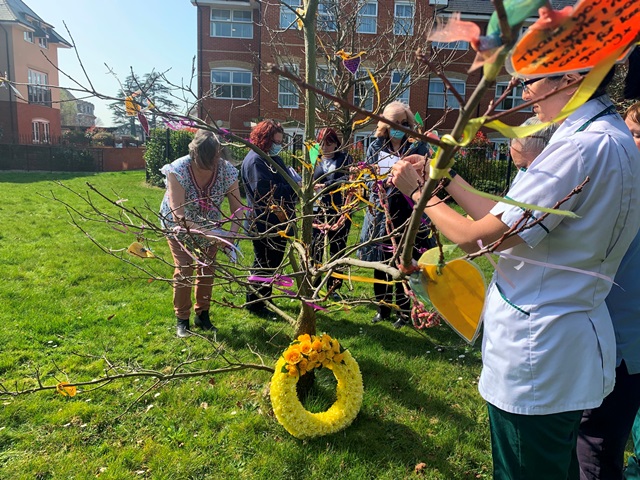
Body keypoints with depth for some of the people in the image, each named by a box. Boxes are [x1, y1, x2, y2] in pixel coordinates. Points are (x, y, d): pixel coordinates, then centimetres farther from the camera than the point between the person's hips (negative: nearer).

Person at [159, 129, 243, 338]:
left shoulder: (227, 170, -26)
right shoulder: (178, 170, -33)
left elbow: (237, 208, -20)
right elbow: (178, 215, -37)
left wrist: (232, 236, -36)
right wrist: (207, 233, -48)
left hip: (209, 224, 3)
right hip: (179, 225, -3)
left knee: (207, 268, 5)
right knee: (184, 269, -6)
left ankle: (202, 315, 23)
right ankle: (182, 319, 11)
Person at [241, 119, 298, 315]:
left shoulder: (273, 158, 14)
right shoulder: (255, 160, -17)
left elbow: (285, 183, 19)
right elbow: (266, 192, -26)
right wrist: (295, 188, -22)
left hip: (279, 220, 10)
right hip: (264, 222, -10)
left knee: (275, 261, 19)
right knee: (264, 264, 1)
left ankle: (266, 297, 35)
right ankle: (254, 303, 16)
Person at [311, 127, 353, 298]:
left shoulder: (345, 158, 3)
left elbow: (347, 179, -14)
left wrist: (326, 186, -25)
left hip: (340, 210, -1)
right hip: (318, 209, 1)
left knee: (337, 248, 7)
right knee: (315, 247, 1)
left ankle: (334, 287, 19)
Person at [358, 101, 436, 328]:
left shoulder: (418, 147, 0)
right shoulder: (376, 147, 8)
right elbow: (367, 177, 8)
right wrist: (382, 183, -11)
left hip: (407, 215, -3)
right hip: (381, 214, 3)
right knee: (381, 264, 10)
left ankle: (404, 311, 19)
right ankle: (383, 307, 28)